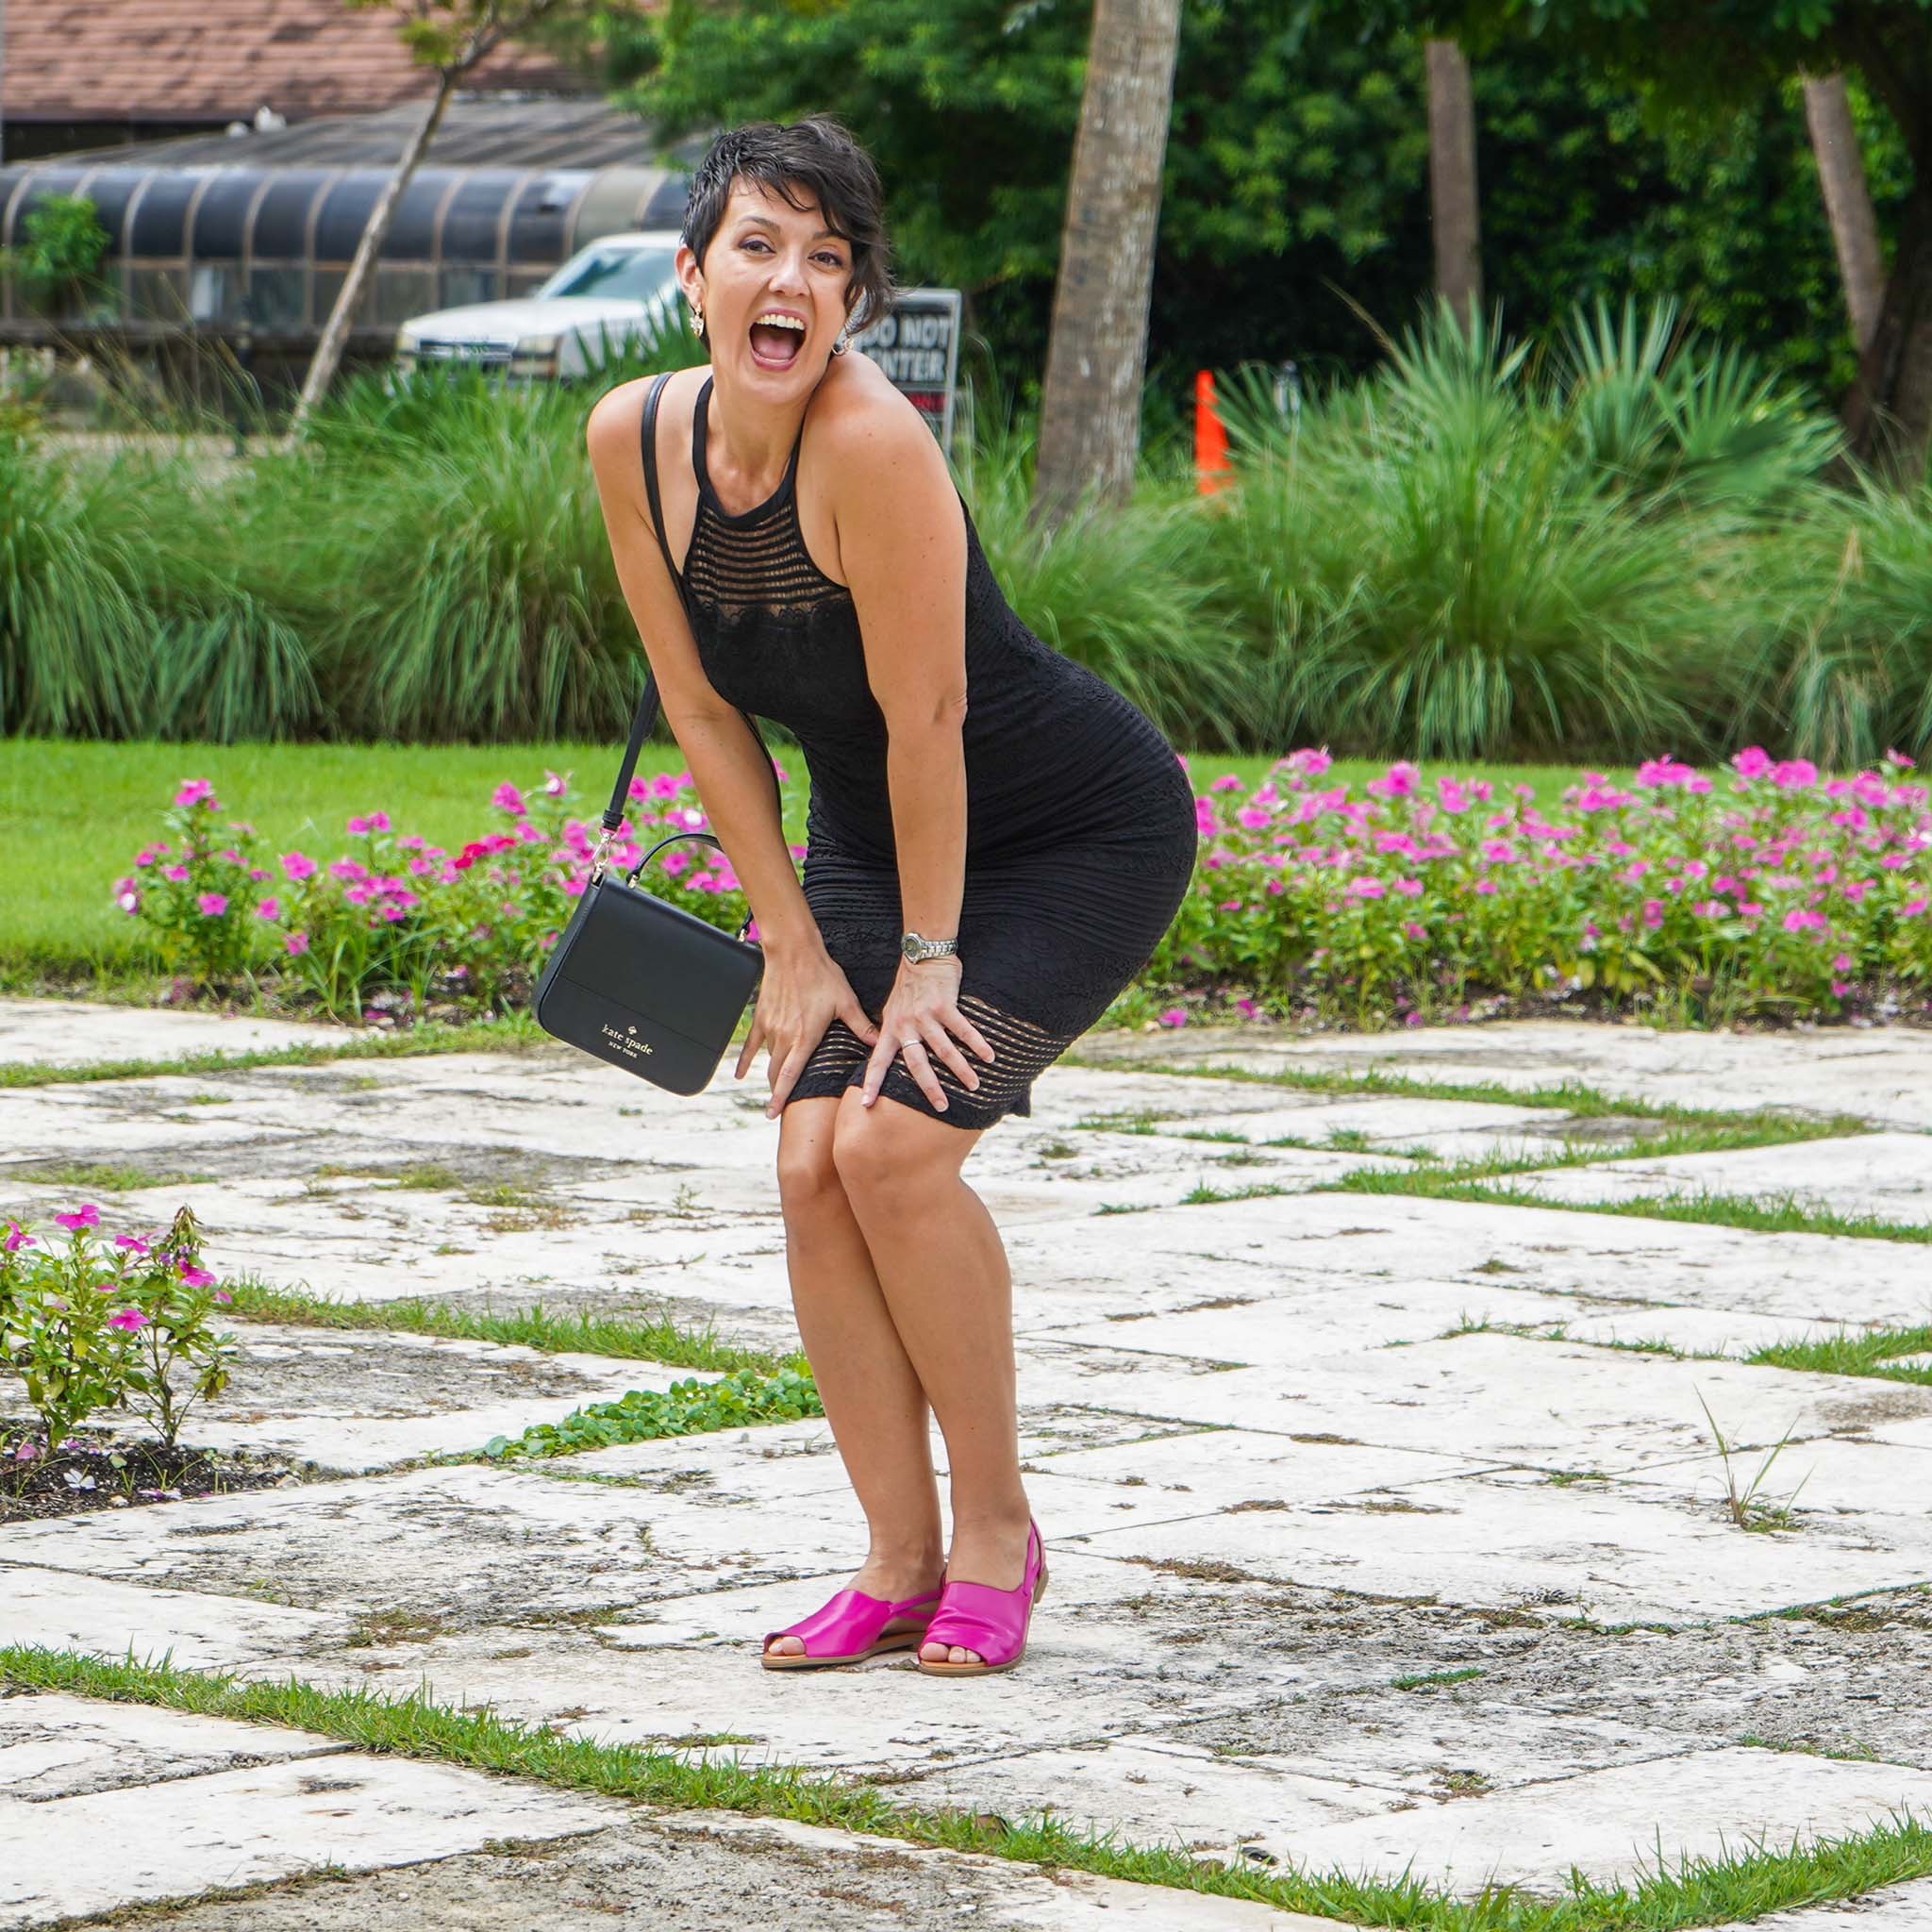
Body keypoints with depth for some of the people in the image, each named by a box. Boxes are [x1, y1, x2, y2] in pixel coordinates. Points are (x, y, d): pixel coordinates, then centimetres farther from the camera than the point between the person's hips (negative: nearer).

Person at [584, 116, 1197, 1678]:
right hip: (868, 837, 6)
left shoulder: (871, 440, -31)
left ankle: (997, 1531, 0)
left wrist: (928, 960, -17)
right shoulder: (634, 439, -11)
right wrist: (794, 944, -2)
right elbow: (702, 710, -2)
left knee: (894, 1141, -19)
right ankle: (900, 1562, 4)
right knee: (814, 1164, -9)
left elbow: (924, 716, -25)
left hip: (1084, 835, -6)